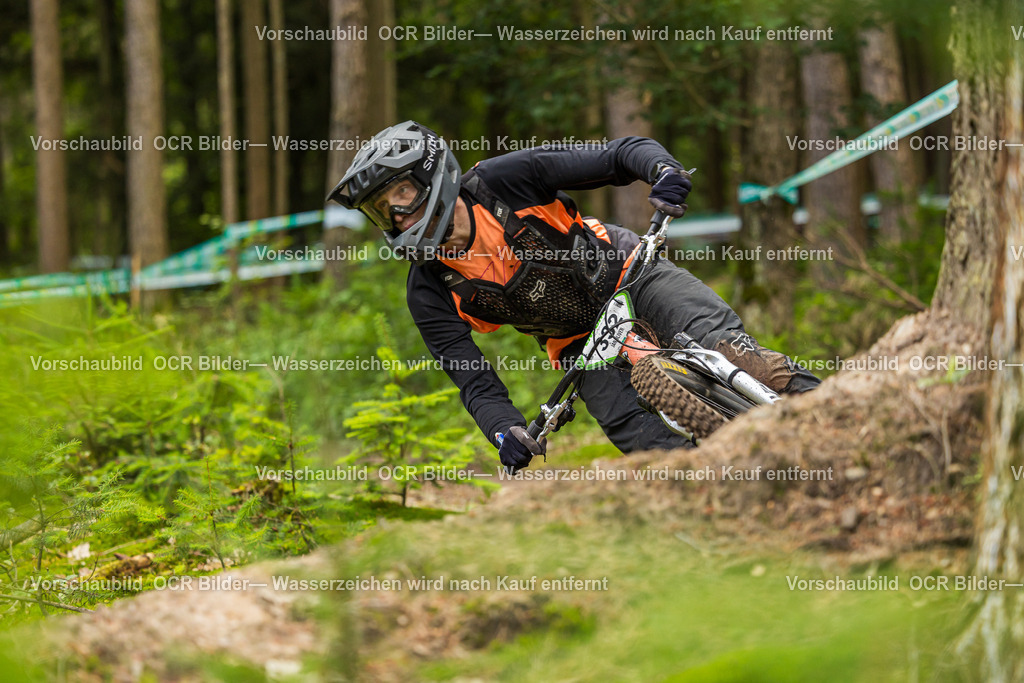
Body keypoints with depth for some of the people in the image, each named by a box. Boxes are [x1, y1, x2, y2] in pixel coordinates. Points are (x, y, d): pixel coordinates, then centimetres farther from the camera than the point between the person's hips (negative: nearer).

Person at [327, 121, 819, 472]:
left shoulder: (506, 180, -20)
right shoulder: (430, 294, -12)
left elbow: (620, 156, -20)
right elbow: (474, 381, -13)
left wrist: (664, 169, -41)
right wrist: (506, 433, -33)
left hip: (627, 274, -2)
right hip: (581, 344, 2)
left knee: (715, 340, -27)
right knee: (633, 431, -24)